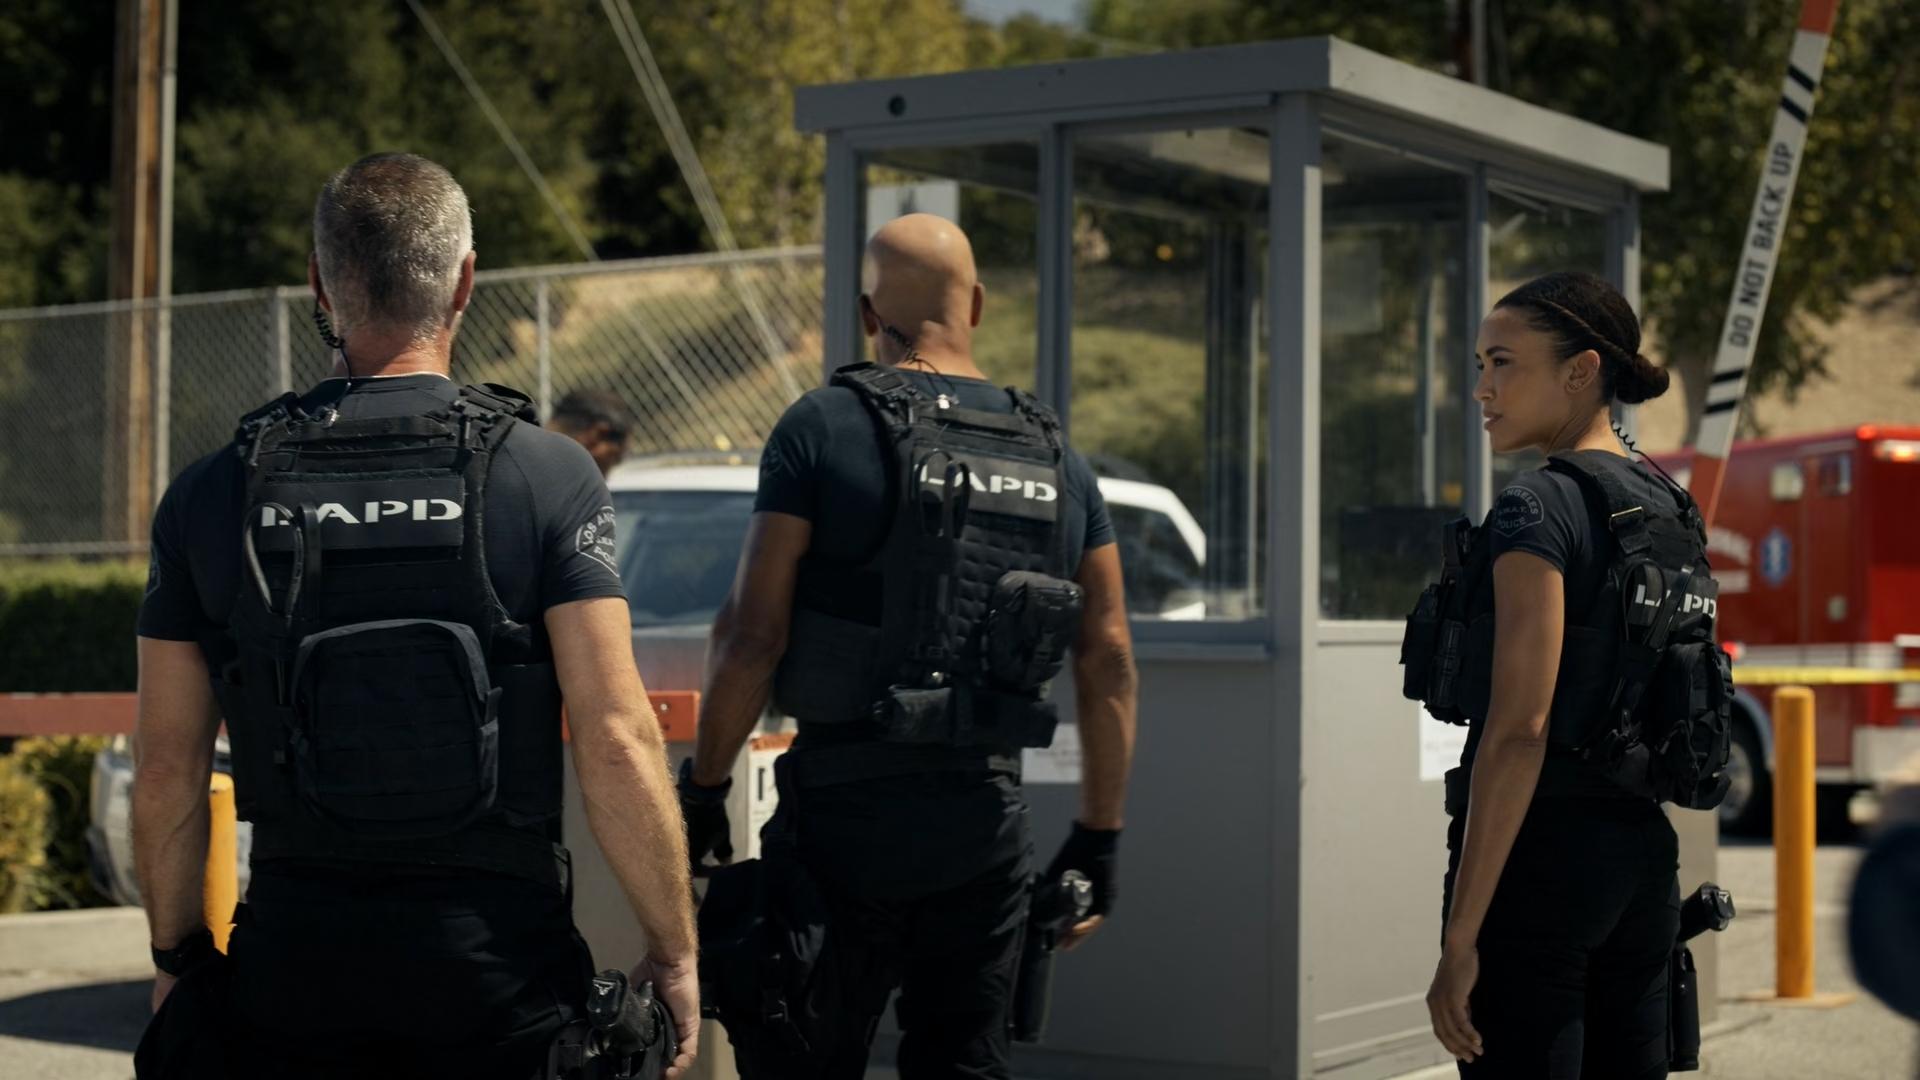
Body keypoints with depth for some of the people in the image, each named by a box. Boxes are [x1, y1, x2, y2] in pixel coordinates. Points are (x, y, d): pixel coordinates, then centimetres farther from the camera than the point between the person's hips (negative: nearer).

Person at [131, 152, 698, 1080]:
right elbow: (615, 741, -13)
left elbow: (167, 769, 4)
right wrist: (674, 951, -4)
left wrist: (176, 954, 16)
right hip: (494, 961, -2)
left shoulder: (213, 493, 1)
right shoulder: (548, 477, -7)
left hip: (291, 961, 2)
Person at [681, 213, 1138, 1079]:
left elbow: (753, 632, -10)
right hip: (987, 815, 4)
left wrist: (702, 789, -1)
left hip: (845, 811, -4)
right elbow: (1108, 658, 8)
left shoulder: (823, 429, -5)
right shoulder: (1057, 460, 9)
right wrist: (1098, 837, 13)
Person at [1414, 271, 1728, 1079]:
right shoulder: (1670, 513, 13)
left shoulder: (1540, 508, -13)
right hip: (1641, 850, 9)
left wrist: (1460, 937, -20)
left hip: (1542, 854, -9)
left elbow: (1518, 730, -20)